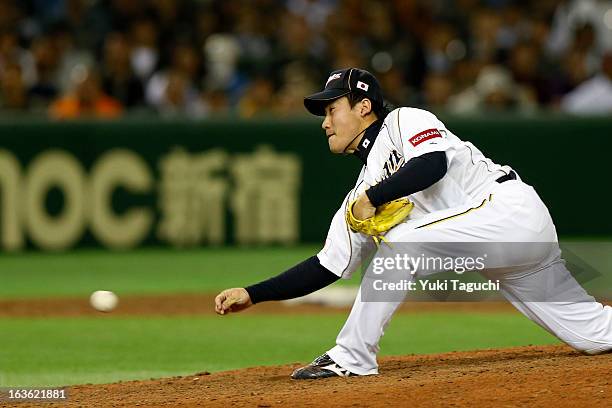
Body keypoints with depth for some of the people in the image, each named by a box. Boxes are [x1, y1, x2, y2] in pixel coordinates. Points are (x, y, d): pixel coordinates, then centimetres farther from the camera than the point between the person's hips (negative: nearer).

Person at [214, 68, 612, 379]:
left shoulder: (405, 121, -2)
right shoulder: (360, 198, 18)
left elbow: (433, 164, -24)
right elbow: (328, 267, 16)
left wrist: (372, 198, -11)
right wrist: (252, 294, 9)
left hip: (509, 206, -9)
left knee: (397, 243, -20)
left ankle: (352, 358, -13)